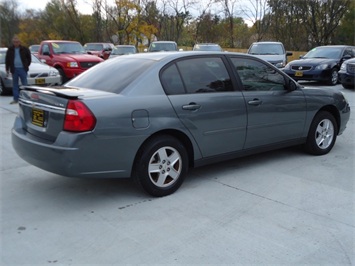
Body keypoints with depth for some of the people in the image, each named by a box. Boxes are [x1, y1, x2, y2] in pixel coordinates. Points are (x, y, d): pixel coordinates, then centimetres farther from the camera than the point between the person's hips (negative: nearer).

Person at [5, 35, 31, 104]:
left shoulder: (24, 49, -1)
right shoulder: (10, 50, 4)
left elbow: (29, 58, 9)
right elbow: (7, 60, 9)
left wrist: (27, 65, 7)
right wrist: (7, 69, 7)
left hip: (22, 69, -2)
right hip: (14, 69, 2)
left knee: (24, 84, 1)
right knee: (15, 85, 6)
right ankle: (15, 99, 11)